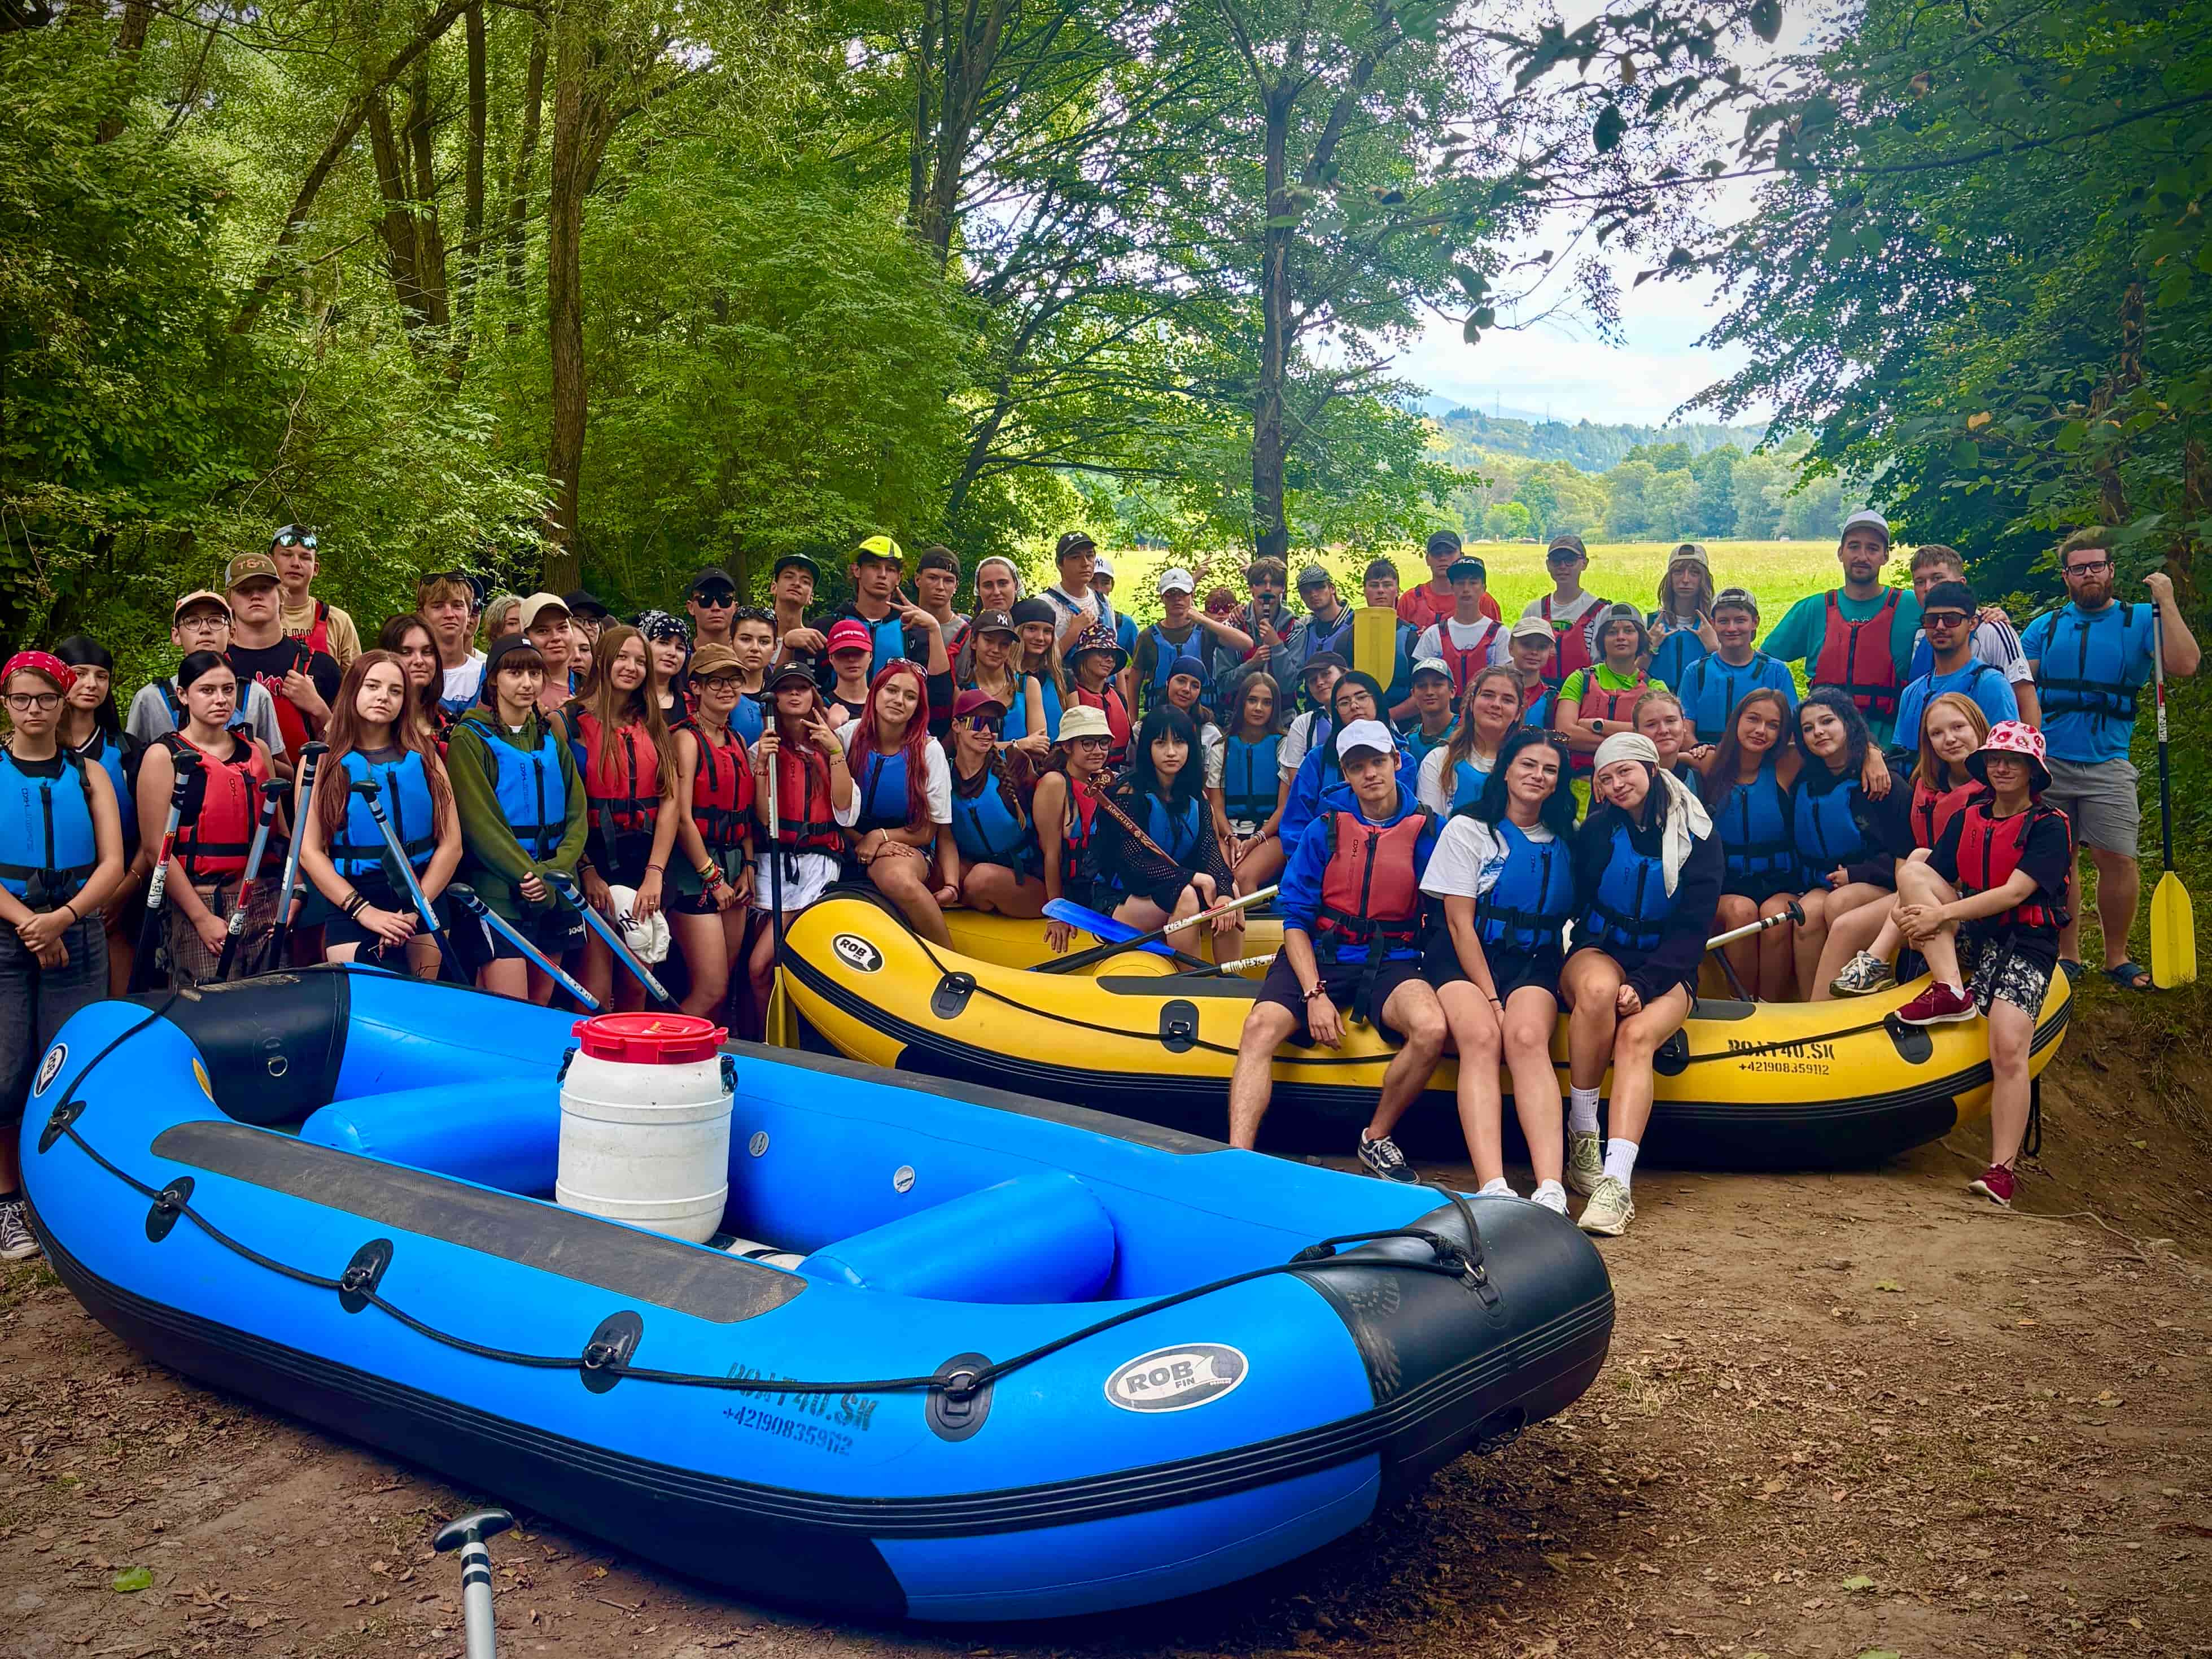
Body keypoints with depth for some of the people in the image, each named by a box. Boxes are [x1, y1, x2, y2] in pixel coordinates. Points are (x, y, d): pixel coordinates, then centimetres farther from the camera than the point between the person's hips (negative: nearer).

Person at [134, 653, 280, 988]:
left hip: (263, 900, 4)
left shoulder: (256, 750, 12)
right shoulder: (164, 755, -1)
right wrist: (202, 917, -12)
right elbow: (157, 847, -7)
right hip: (198, 902, -4)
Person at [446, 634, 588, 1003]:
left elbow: (577, 814, 8)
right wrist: (529, 875, -16)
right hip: (500, 887, -5)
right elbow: (479, 821, -11)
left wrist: (557, 871, -9)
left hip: (557, 894, 6)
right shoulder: (470, 738, -3)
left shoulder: (551, 736, 14)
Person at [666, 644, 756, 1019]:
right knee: (711, 990, -11)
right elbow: (682, 816, -13)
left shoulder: (737, 741, 15)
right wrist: (713, 877, -12)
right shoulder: (687, 738, -8)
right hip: (695, 865, -8)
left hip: (734, 865, 8)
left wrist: (747, 870, 6)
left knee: (721, 986, 8)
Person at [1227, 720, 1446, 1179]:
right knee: (1261, 1026, -27)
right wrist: (1315, 992, -11)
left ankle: (1376, 1139, -8)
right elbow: (1295, 917, 1)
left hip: (1391, 962, 0)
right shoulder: (1324, 831, 5)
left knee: (1431, 1029, -31)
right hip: (1319, 956, 1)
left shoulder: (1428, 831, 3)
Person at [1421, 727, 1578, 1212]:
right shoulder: (1468, 828, 2)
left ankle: (1551, 1191, -45)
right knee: (1481, 1036, -32)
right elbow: (1460, 923, -4)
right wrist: (1490, 998, -13)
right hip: (1466, 958, -2)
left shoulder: (1564, 839, 13)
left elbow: (1570, 916, 15)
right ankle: (1492, 1189, -46)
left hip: (1533, 963, 2)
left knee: (1528, 1039, -30)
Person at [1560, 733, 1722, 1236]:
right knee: (1599, 987, -38)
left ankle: (1616, 1182, -47)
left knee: (1637, 1036, -33)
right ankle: (1581, 1136, -27)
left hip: (1665, 969, -1)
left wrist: (1644, 985, -17)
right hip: (1599, 954, 1)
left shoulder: (1698, 837, 1)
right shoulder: (1596, 831, 6)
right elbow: (1578, 908, 8)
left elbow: (1693, 928, -5)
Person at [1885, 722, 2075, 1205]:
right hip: (1970, 937, 5)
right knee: (1913, 870, -17)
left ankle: (2001, 1170, -20)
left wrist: (1940, 915, -21)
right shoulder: (1967, 818, 13)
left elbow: (2014, 893, -15)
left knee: (2009, 1050, -24)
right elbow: (1940, 883, 8)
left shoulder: (2050, 825, -4)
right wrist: (1918, 919, -13)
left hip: (2026, 944, -5)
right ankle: (1951, 990, -25)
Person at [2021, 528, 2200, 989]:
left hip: (2108, 763, -2)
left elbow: (2184, 665, -10)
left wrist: (2166, 602, -12)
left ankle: (2117, 957, 7)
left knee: (2116, 858, -7)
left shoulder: (2140, 621, 6)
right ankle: (2067, 955, 15)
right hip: (2047, 761, 2)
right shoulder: (2044, 628, 12)